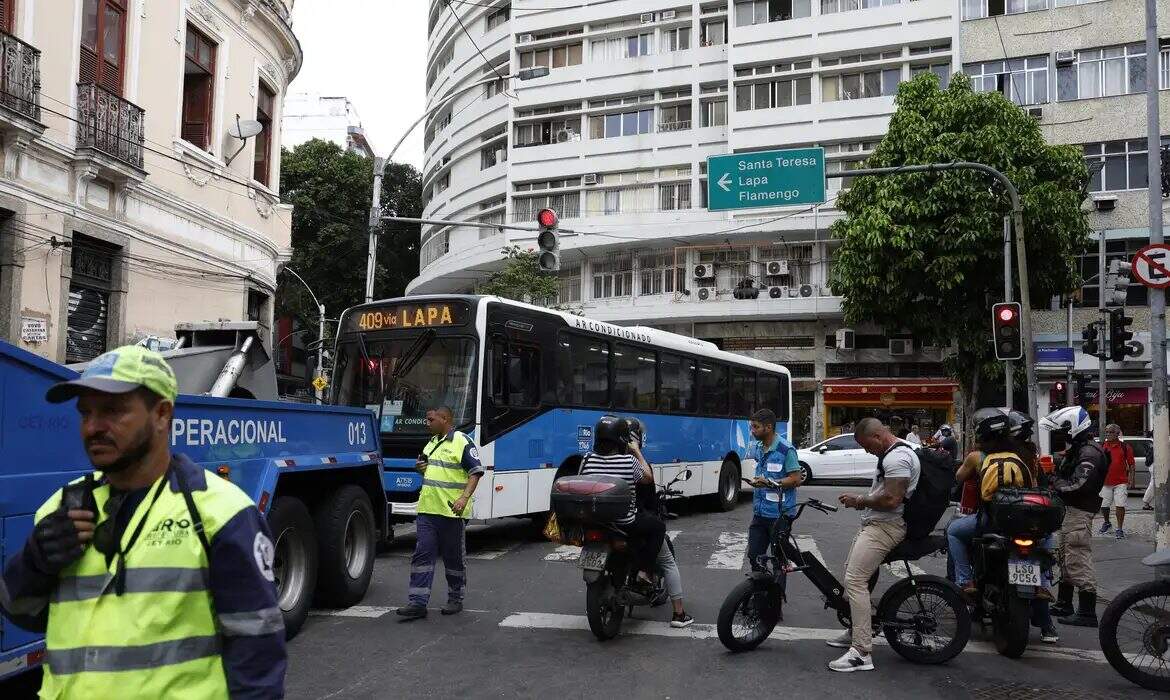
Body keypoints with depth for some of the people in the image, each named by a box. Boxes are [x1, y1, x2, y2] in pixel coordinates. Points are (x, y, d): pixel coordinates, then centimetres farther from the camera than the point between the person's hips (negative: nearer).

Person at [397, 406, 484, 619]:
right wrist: (421, 468, 6)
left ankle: (456, 600, 20)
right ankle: (418, 602, 1)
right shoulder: (431, 443, 17)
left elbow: (475, 473, -12)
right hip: (427, 510, 7)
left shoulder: (462, 442, -8)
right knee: (422, 555, 0)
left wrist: (464, 498, -23)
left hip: (452, 512, -7)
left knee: (453, 558, 6)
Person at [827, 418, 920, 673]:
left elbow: (891, 499, -26)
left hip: (884, 527, -12)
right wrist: (860, 501, 13)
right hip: (874, 524, 12)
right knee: (851, 573, 20)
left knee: (855, 580, -18)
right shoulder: (893, 453, 17)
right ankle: (856, 631, 34)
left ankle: (862, 653, -19)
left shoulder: (897, 458, -18)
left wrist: (859, 500, -13)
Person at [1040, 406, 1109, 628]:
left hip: (1078, 512, -11)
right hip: (1069, 510, 11)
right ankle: (1063, 605, 28)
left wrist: (1053, 480, -13)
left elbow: (1076, 486, -25)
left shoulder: (1089, 453, -17)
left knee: (1078, 561, -9)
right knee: (1065, 558, 18)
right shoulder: (1076, 450, 17)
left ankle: (1087, 613, -5)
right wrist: (1053, 474, 3)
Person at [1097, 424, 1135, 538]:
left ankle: (1120, 529, 4)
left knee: (1120, 505, -5)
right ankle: (1107, 523, 34)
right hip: (1105, 481, 3)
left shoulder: (1124, 447, -2)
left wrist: (1131, 480, -5)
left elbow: (1131, 464, 1)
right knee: (1103, 506, 9)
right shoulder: (1102, 446, 5)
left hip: (1121, 482, -3)